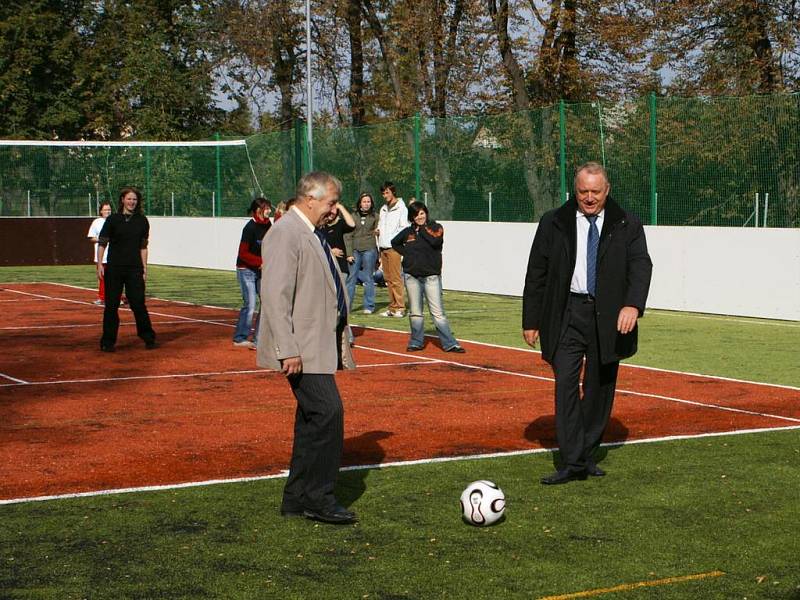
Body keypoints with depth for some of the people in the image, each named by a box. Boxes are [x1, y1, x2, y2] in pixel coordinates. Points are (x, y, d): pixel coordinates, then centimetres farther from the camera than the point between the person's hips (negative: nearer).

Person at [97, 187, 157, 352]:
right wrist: (99, 264, -9)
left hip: (135, 270, 1)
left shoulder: (142, 221, 6)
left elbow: (143, 246, 8)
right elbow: (102, 243, 0)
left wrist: (144, 268, 4)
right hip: (114, 269, -1)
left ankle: (148, 338, 10)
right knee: (111, 305, 3)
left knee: (138, 303, -3)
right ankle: (108, 342, 11)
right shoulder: (113, 219, 0)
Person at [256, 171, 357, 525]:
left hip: (321, 346, 10)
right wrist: (288, 350, -25)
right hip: (302, 349, -10)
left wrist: (339, 343, 24)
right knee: (328, 413, -14)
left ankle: (297, 499, 20)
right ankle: (318, 498, -5)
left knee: (312, 421, 12)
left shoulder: (313, 234, 18)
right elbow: (275, 295, -20)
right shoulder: (286, 233, -14)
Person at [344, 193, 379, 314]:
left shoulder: (374, 217, 6)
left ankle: (369, 306, 8)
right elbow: (349, 236, 8)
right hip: (355, 250, 2)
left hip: (369, 249, -2)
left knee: (368, 278, 1)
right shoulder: (354, 216, 9)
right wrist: (349, 253, 0)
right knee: (351, 278, 1)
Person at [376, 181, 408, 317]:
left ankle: (400, 307, -7)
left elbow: (404, 228, -7)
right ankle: (392, 307, 12)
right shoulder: (383, 209, 20)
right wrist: (378, 231, 8)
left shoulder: (401, 208, -2)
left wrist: (393, 239, -16)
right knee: (388, 278, 7)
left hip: (394, 247, -7)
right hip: (383, 247, 7)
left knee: (396, 278, -10)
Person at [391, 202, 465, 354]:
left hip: (431, 276, -3)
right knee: (415, 312, 7)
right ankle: (416, 342, 17)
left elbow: (435, 241, -20)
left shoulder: (436, 228, 1)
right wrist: (405, 253, 10)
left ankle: (449, 344, -8)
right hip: (411, 276, 3)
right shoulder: (408, 231, 10)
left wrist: (422, 229, -9)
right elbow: (394, 242, 26)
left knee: (438, 312, -8)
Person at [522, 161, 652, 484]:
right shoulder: (553, 223, 4)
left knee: (600, 388, 8)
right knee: (566, 383, -10)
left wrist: (633, 304, -26)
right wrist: (531, 320, 3)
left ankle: (587, 455, 21)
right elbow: (536, 273, 6)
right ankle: (572, 462, -10)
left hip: (609, 318, 1)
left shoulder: (628, 225, 3)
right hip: (567, 314, -1)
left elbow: (641, 266, -8)